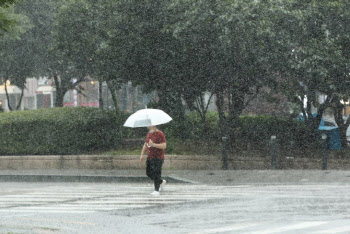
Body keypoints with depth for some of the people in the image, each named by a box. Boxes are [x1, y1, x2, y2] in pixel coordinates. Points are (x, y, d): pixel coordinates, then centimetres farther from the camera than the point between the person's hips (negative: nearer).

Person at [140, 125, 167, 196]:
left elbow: (164, 146, -19)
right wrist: (142, 155, 12)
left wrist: (153, 145, -27)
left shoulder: (160, 134, -11)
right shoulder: (149, 134, 13)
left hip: (158, 158, -8)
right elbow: (145, 145, 21)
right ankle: (161, 182, 29)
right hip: (150, 157, 8)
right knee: (149, 173, 9)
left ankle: (156, 190, -8)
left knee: (156, 174, -12)